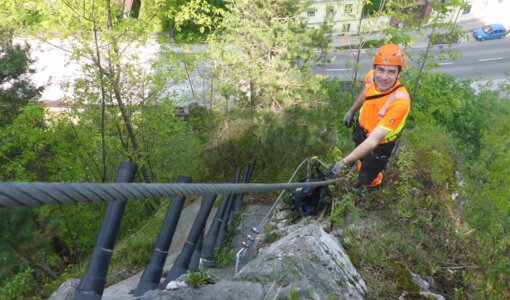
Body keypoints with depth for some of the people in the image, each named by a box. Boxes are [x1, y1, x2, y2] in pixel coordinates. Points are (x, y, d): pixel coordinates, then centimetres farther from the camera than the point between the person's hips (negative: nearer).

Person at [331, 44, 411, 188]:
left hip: (380, 142, -4)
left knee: (366, 178, 15)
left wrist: (344, 162, -47)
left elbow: (373, 141, -44)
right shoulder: (372, 76, -25)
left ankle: (373, 182, 50)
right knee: (361, 156, 32)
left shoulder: (399, 102, -43)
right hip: (362, 126, 5)